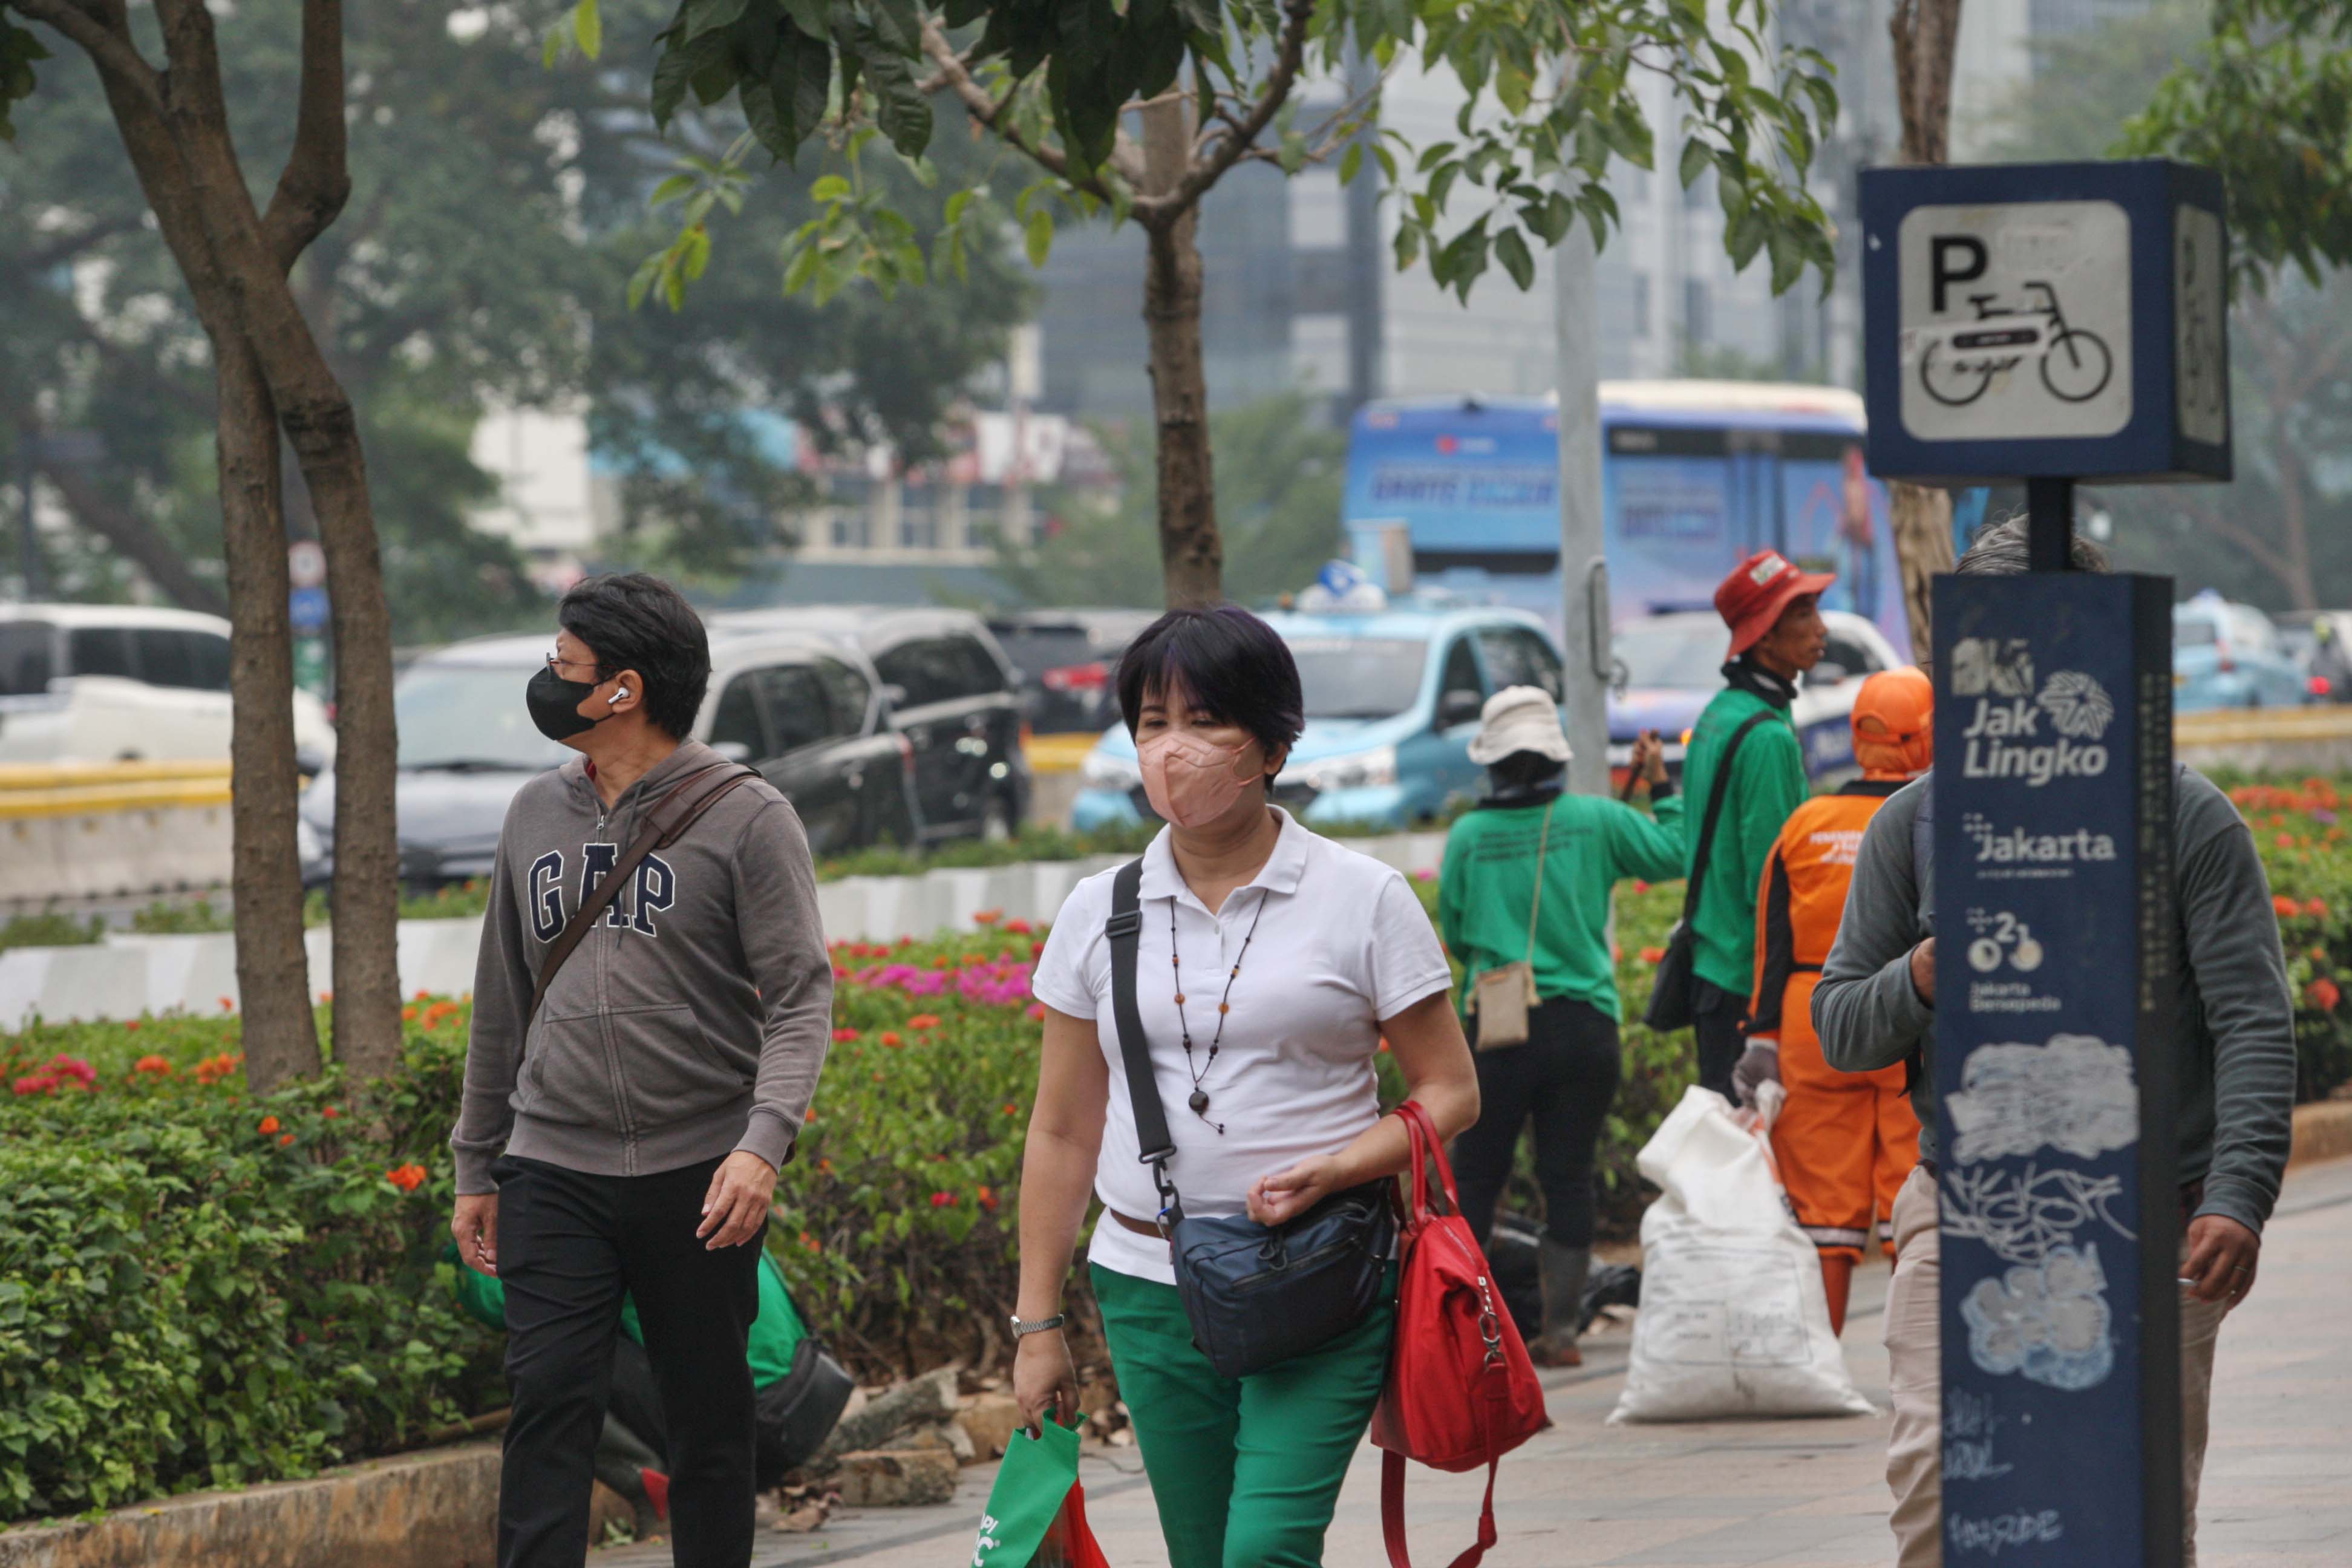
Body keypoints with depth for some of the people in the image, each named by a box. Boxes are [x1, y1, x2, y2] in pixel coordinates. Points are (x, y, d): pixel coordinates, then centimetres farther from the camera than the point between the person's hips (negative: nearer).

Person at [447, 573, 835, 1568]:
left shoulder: (745, 818, -5)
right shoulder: (537, 815, 12)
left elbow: (802, 995, -9)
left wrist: (765, 1141, -23)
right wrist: (476, 1167, 18)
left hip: (700, 1177, -3)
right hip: (555, 1174, 3)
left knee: (710, 1419, 4)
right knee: (549, 1400, -10)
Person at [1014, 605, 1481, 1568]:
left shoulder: (1362, 899, -1)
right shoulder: (1099, 914, 7)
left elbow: (1450, 1094, 1)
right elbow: (1063, 1134, 12)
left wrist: (1330, 1172, -17)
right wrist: (1037, 1324, 10)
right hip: (1152, 1290, 3)